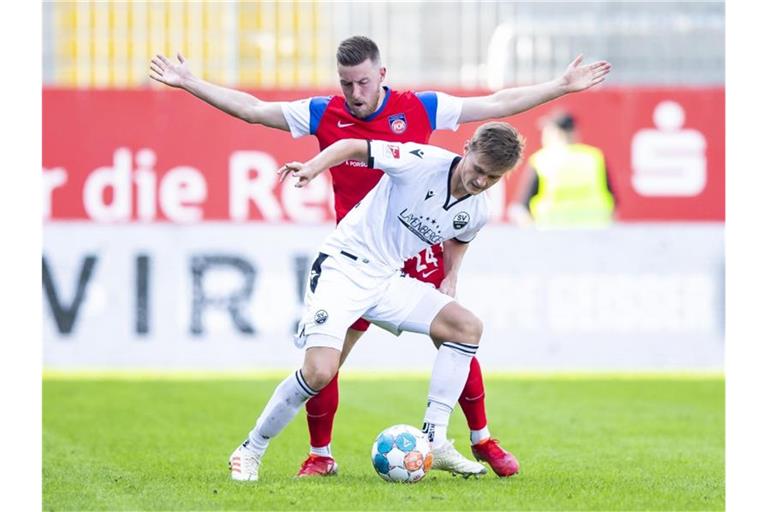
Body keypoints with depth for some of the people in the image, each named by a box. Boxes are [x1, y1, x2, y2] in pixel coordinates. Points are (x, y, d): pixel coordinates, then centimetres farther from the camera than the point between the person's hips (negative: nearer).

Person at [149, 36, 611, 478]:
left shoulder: (420, 109, -4)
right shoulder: (324, 115, -2)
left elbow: (498, 104, 1)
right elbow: (251, 109, 1)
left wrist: (563, 86, 0)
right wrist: (190, 83, -3)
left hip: (418, 251, 0)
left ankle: (482, 441, 20)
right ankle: (321, 454, 12)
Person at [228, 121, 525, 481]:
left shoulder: (477, 212, 1)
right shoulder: (421, 161, -18)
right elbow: (353, 146, -11)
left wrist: (445, 294, 13)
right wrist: (313, 167, -29)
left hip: (388, 280, 6)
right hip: (341, 266, -6)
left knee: (467, 326, -9)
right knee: (320, 372, -22)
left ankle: (433, 442, -6)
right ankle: (250, 452, -1)